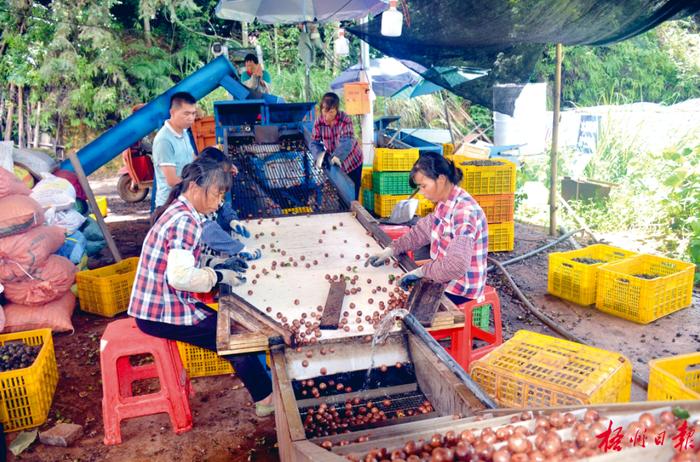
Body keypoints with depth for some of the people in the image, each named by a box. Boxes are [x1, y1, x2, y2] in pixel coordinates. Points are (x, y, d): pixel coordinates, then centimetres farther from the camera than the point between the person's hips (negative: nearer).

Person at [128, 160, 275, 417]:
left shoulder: (177, 213, 8)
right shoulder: (185, 222, -22)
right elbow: (180, 277, -29)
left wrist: (212, 263, 6)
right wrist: (220, 276, -17)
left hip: (152, 306, 10)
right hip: (161, 315, -10)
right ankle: (266, 399, 15)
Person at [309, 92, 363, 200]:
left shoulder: (345, 120, -22)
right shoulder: (319, 122, -11)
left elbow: (347, 142, -33)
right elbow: (314, 143, -8)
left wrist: (337, 156, -50)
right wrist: (320, 154, -30)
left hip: (352, 163, -3)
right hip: (334, 165, 3)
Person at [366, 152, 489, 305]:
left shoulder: (465, 211, -27)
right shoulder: (444, 204, 2)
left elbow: (456, 265, -33)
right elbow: (422, 230, 13)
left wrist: (422, 271, -21)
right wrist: (391, 249, 2)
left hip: (460, 291, -8)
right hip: (445, 279, 8)